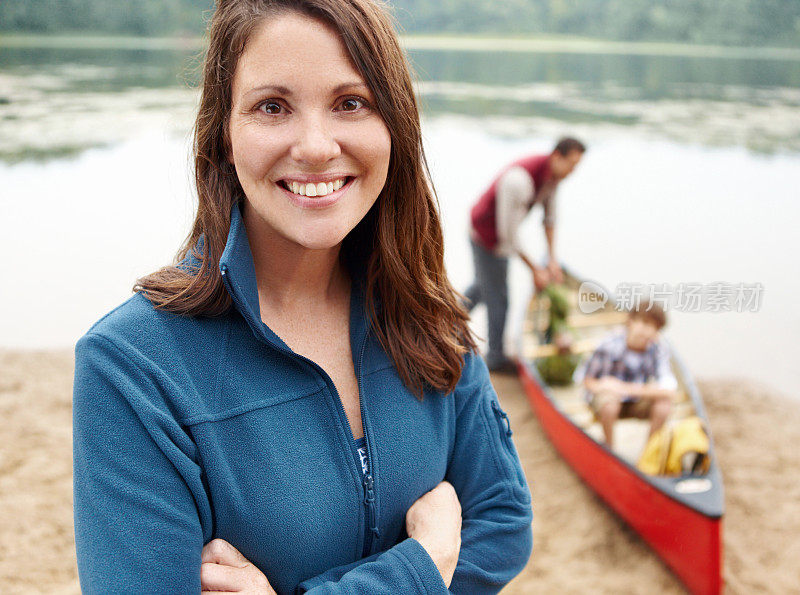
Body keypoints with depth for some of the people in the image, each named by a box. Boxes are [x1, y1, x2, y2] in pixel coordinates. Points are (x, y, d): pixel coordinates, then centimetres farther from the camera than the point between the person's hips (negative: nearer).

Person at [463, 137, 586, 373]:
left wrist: (553, 260, -2)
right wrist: (535, 270, -22)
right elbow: (508, 235, -31)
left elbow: (549, 217, 2)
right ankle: (495, 356, 23)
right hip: (486, 236, -9)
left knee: (485, 282, 26)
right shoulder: (520, 180, -38)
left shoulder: (553, 172, -11)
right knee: (497, 296, 4)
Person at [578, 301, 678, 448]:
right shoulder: (611, 345, -23)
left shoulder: (659, 348, -17)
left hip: (636, 403, 3)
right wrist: (601, 386, -34)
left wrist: (627, 388, -34)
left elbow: (669, 390, -28)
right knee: (609, 399, -35)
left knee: (665, 402, -24)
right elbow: (588, 381, -10)